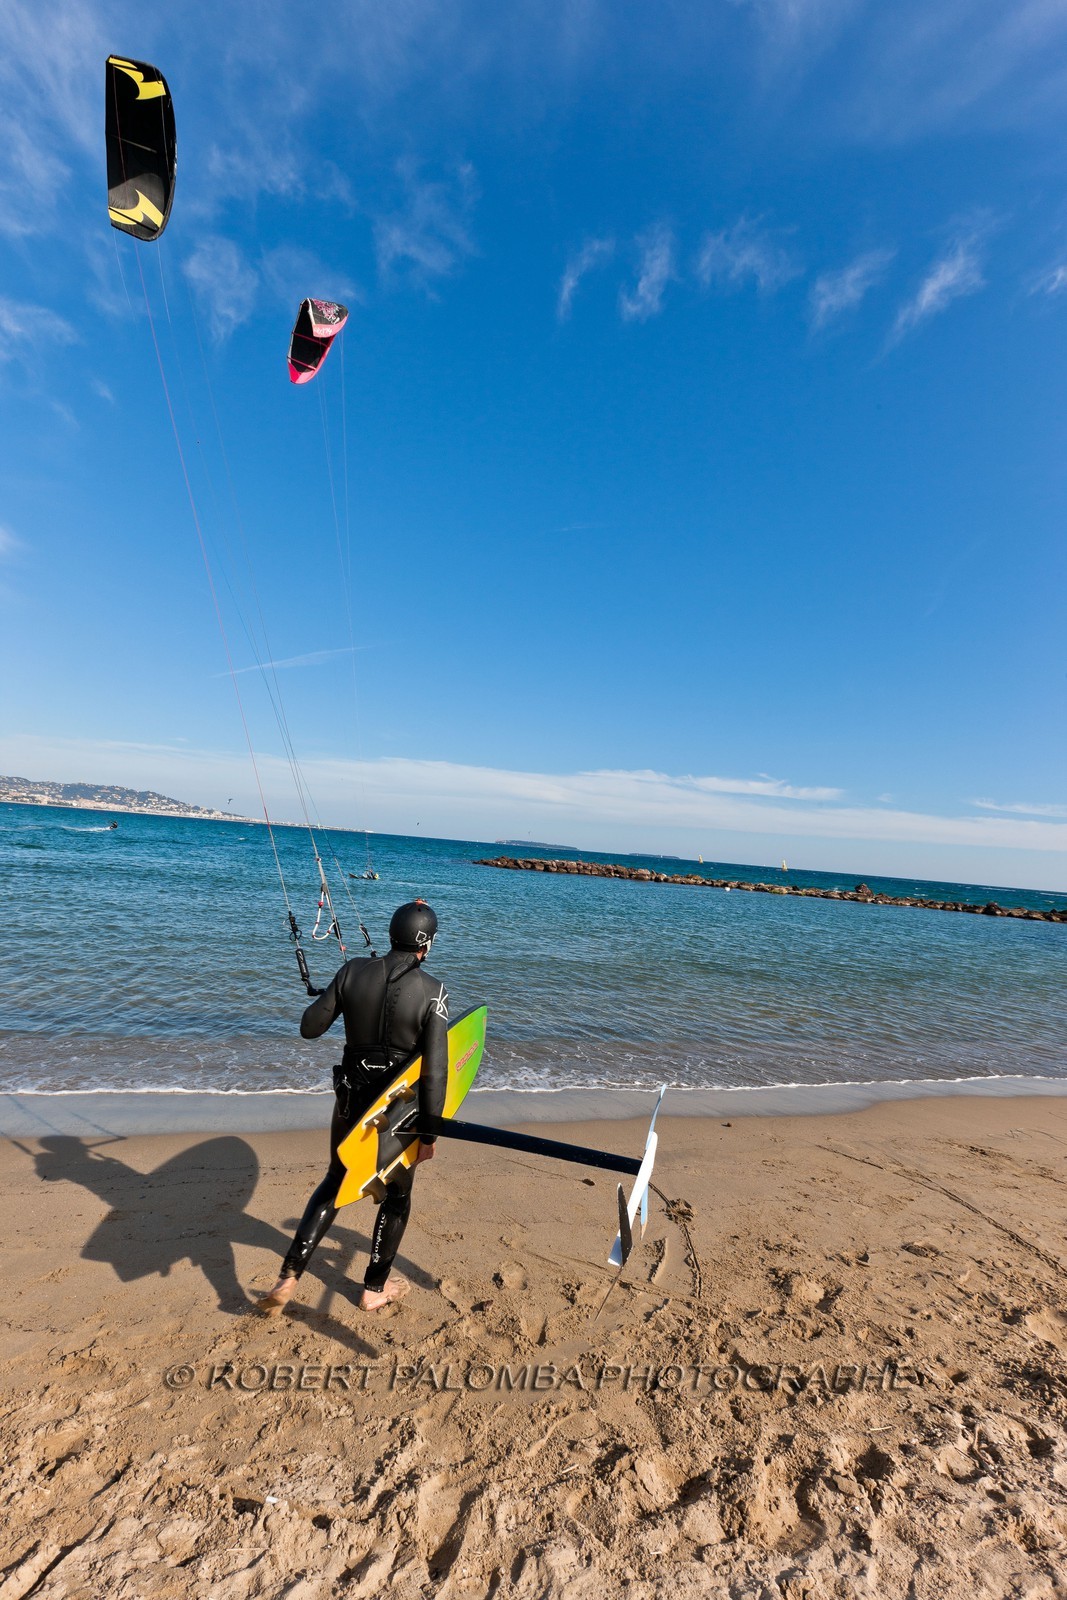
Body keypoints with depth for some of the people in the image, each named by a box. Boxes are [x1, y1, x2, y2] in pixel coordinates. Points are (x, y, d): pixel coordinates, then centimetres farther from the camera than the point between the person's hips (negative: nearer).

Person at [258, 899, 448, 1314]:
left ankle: (289, 1277, 26)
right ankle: (374, 1289, 38)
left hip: (352, 1101, 3)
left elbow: (309, 1028, -5)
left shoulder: (354, 971, -13)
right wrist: (429, 1131, -10)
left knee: (334, 1184, 28)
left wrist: (332, 998, 13)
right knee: (397, 1195, 23)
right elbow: (435, 1069, -20)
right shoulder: (432, 991, -20)